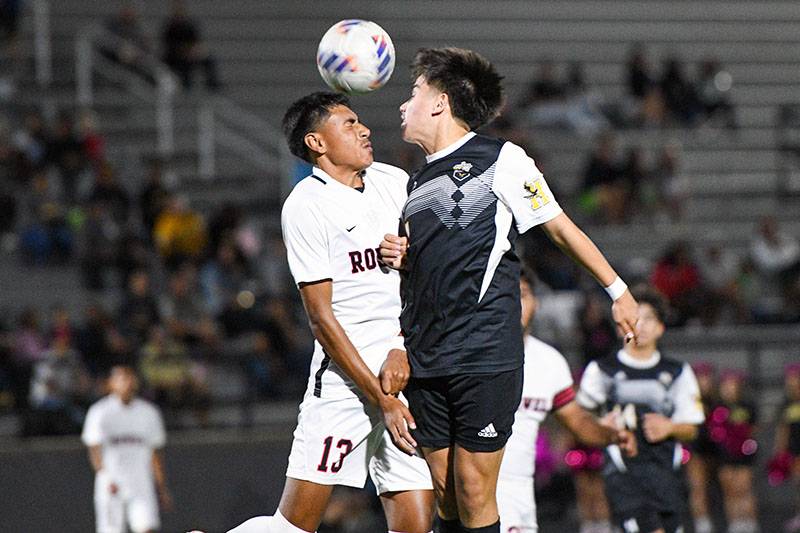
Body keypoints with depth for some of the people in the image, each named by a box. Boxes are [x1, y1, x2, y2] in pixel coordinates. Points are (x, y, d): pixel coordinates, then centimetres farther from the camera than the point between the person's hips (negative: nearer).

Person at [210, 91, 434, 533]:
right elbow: (322, 318, -9)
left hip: (407, 368, 5)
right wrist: (382, 401, -12)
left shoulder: (394, 182, 11)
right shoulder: (305, 206, -7)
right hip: (345, 377, -5)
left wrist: (405, 348, -2)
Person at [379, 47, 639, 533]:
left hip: (486, 359, -6)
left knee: (474, 493, -9)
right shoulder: (419, 182, 18)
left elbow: (560, 228, 6)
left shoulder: (502, 160, -1)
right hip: (425, 364, 6)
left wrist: (617, 290, 9)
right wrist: (399, 258, 6)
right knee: (445, 492, 4)